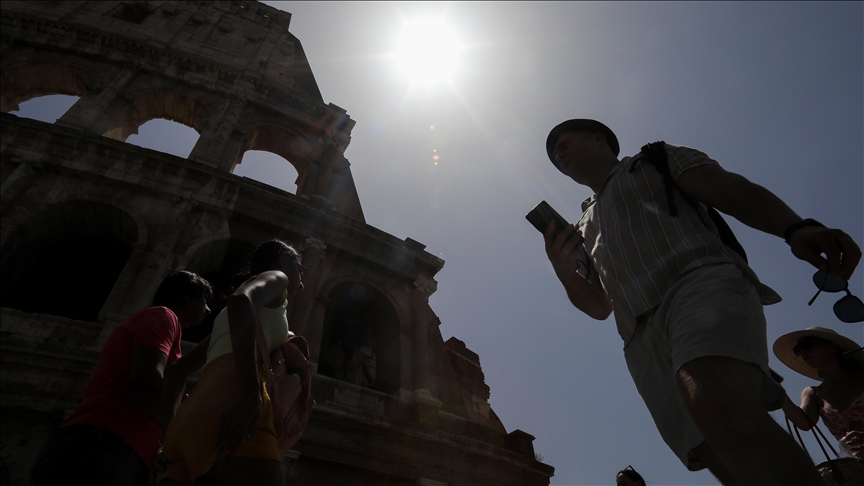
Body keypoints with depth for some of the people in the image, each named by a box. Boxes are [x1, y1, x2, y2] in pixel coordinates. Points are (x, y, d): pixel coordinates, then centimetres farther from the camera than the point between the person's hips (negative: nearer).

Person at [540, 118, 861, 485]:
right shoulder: (584, 229, 34)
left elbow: (731, 189, 5)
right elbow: (599, 306, 28)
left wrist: (796, 228, -15)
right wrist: (563, 269, 7)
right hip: (644, 344, 5)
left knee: (718, 406, -34)